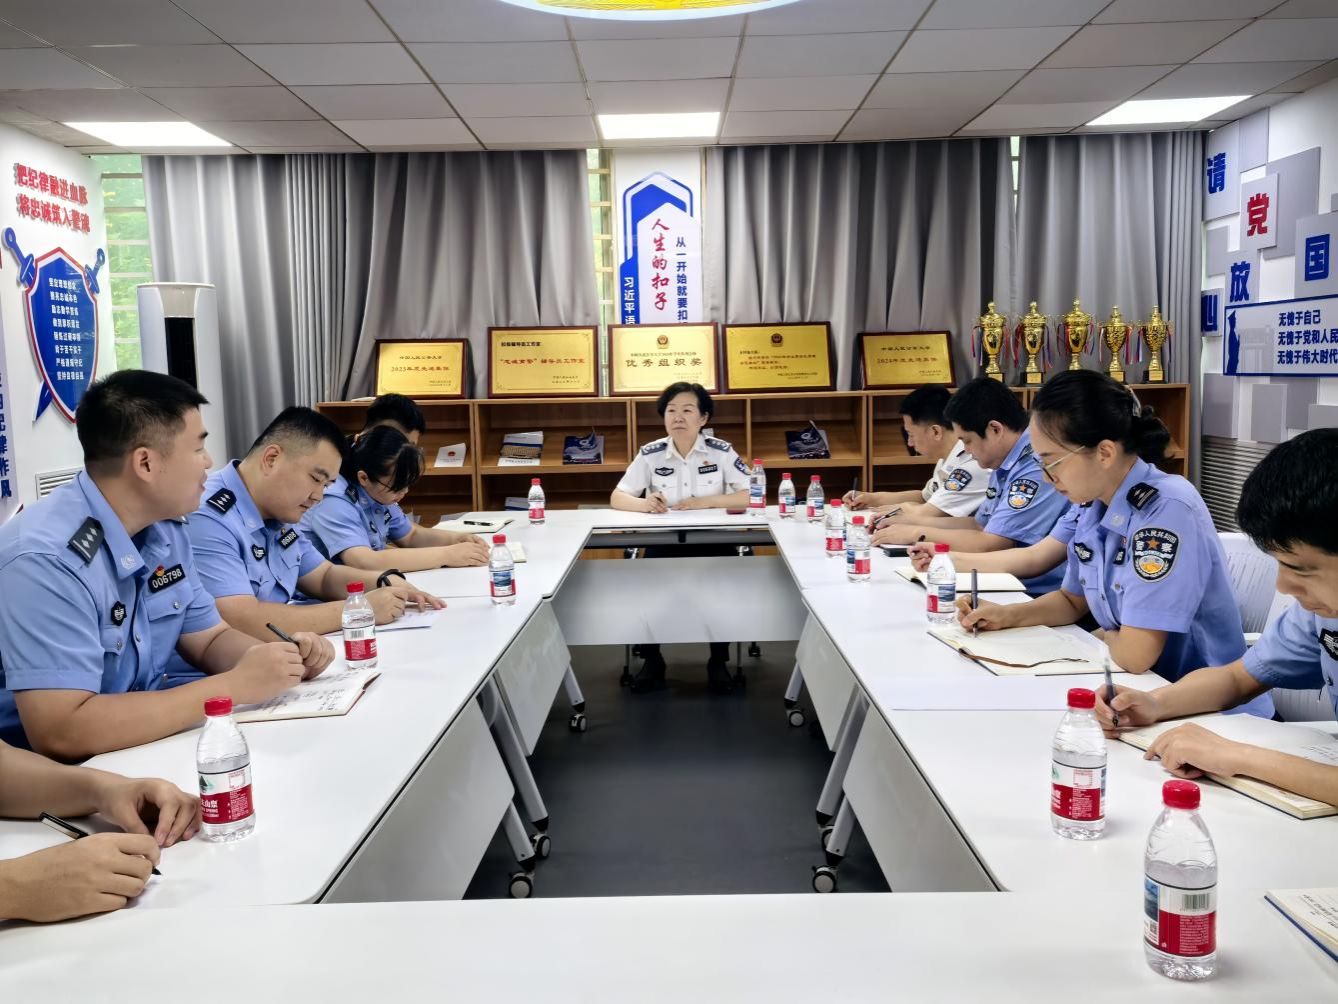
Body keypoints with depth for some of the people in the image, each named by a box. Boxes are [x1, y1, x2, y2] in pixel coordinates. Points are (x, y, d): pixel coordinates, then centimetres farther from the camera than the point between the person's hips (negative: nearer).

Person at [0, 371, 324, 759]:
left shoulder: (165, 530, 1)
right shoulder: (46, 559, -25)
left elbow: (208, 639, 12)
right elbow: (60, 733, -31)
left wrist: (282, 657, -10)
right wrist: (235, 685, -26)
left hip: (143, 749, 8)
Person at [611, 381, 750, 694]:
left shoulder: (721, 452, -3)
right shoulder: (650, 454, 0)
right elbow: (617, 498, 0)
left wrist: (707, 501, -21)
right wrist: (644, 503, -23)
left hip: (713, 543, -1)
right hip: (664, 543, 1)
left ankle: (718, 662, -1)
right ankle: (652, 661, 2)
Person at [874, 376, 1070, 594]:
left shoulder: (1037, 467, -20)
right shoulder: (1006, 466, 10)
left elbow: (988, 545, -20)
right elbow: (979, 524, 21)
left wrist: (917, 533, -9)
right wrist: (909, 523, 12)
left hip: (1039, 594, -8)